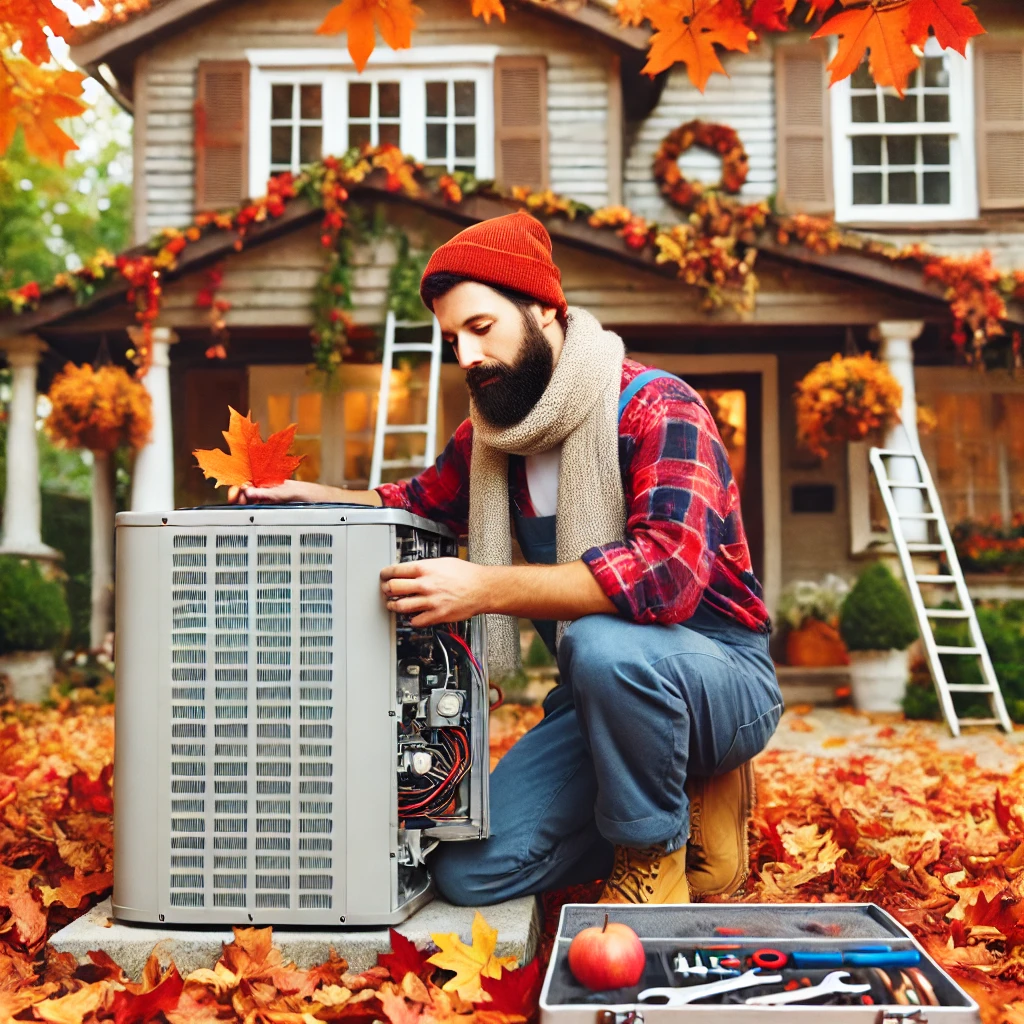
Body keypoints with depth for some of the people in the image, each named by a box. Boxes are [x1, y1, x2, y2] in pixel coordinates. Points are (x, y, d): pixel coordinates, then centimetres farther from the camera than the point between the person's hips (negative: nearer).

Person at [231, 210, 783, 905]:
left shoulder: (655, 409, -19)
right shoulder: (491, 435, 4)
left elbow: (666, 571, -34)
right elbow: (418, 502, 21)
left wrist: (484, 588, -38)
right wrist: (302, 494, 2)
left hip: (724, 677, -7)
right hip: (603, 697, 7)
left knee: (604, 643, -40)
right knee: (470, 873, -5)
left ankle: (654, 850, -11)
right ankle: (688, 805, 11)